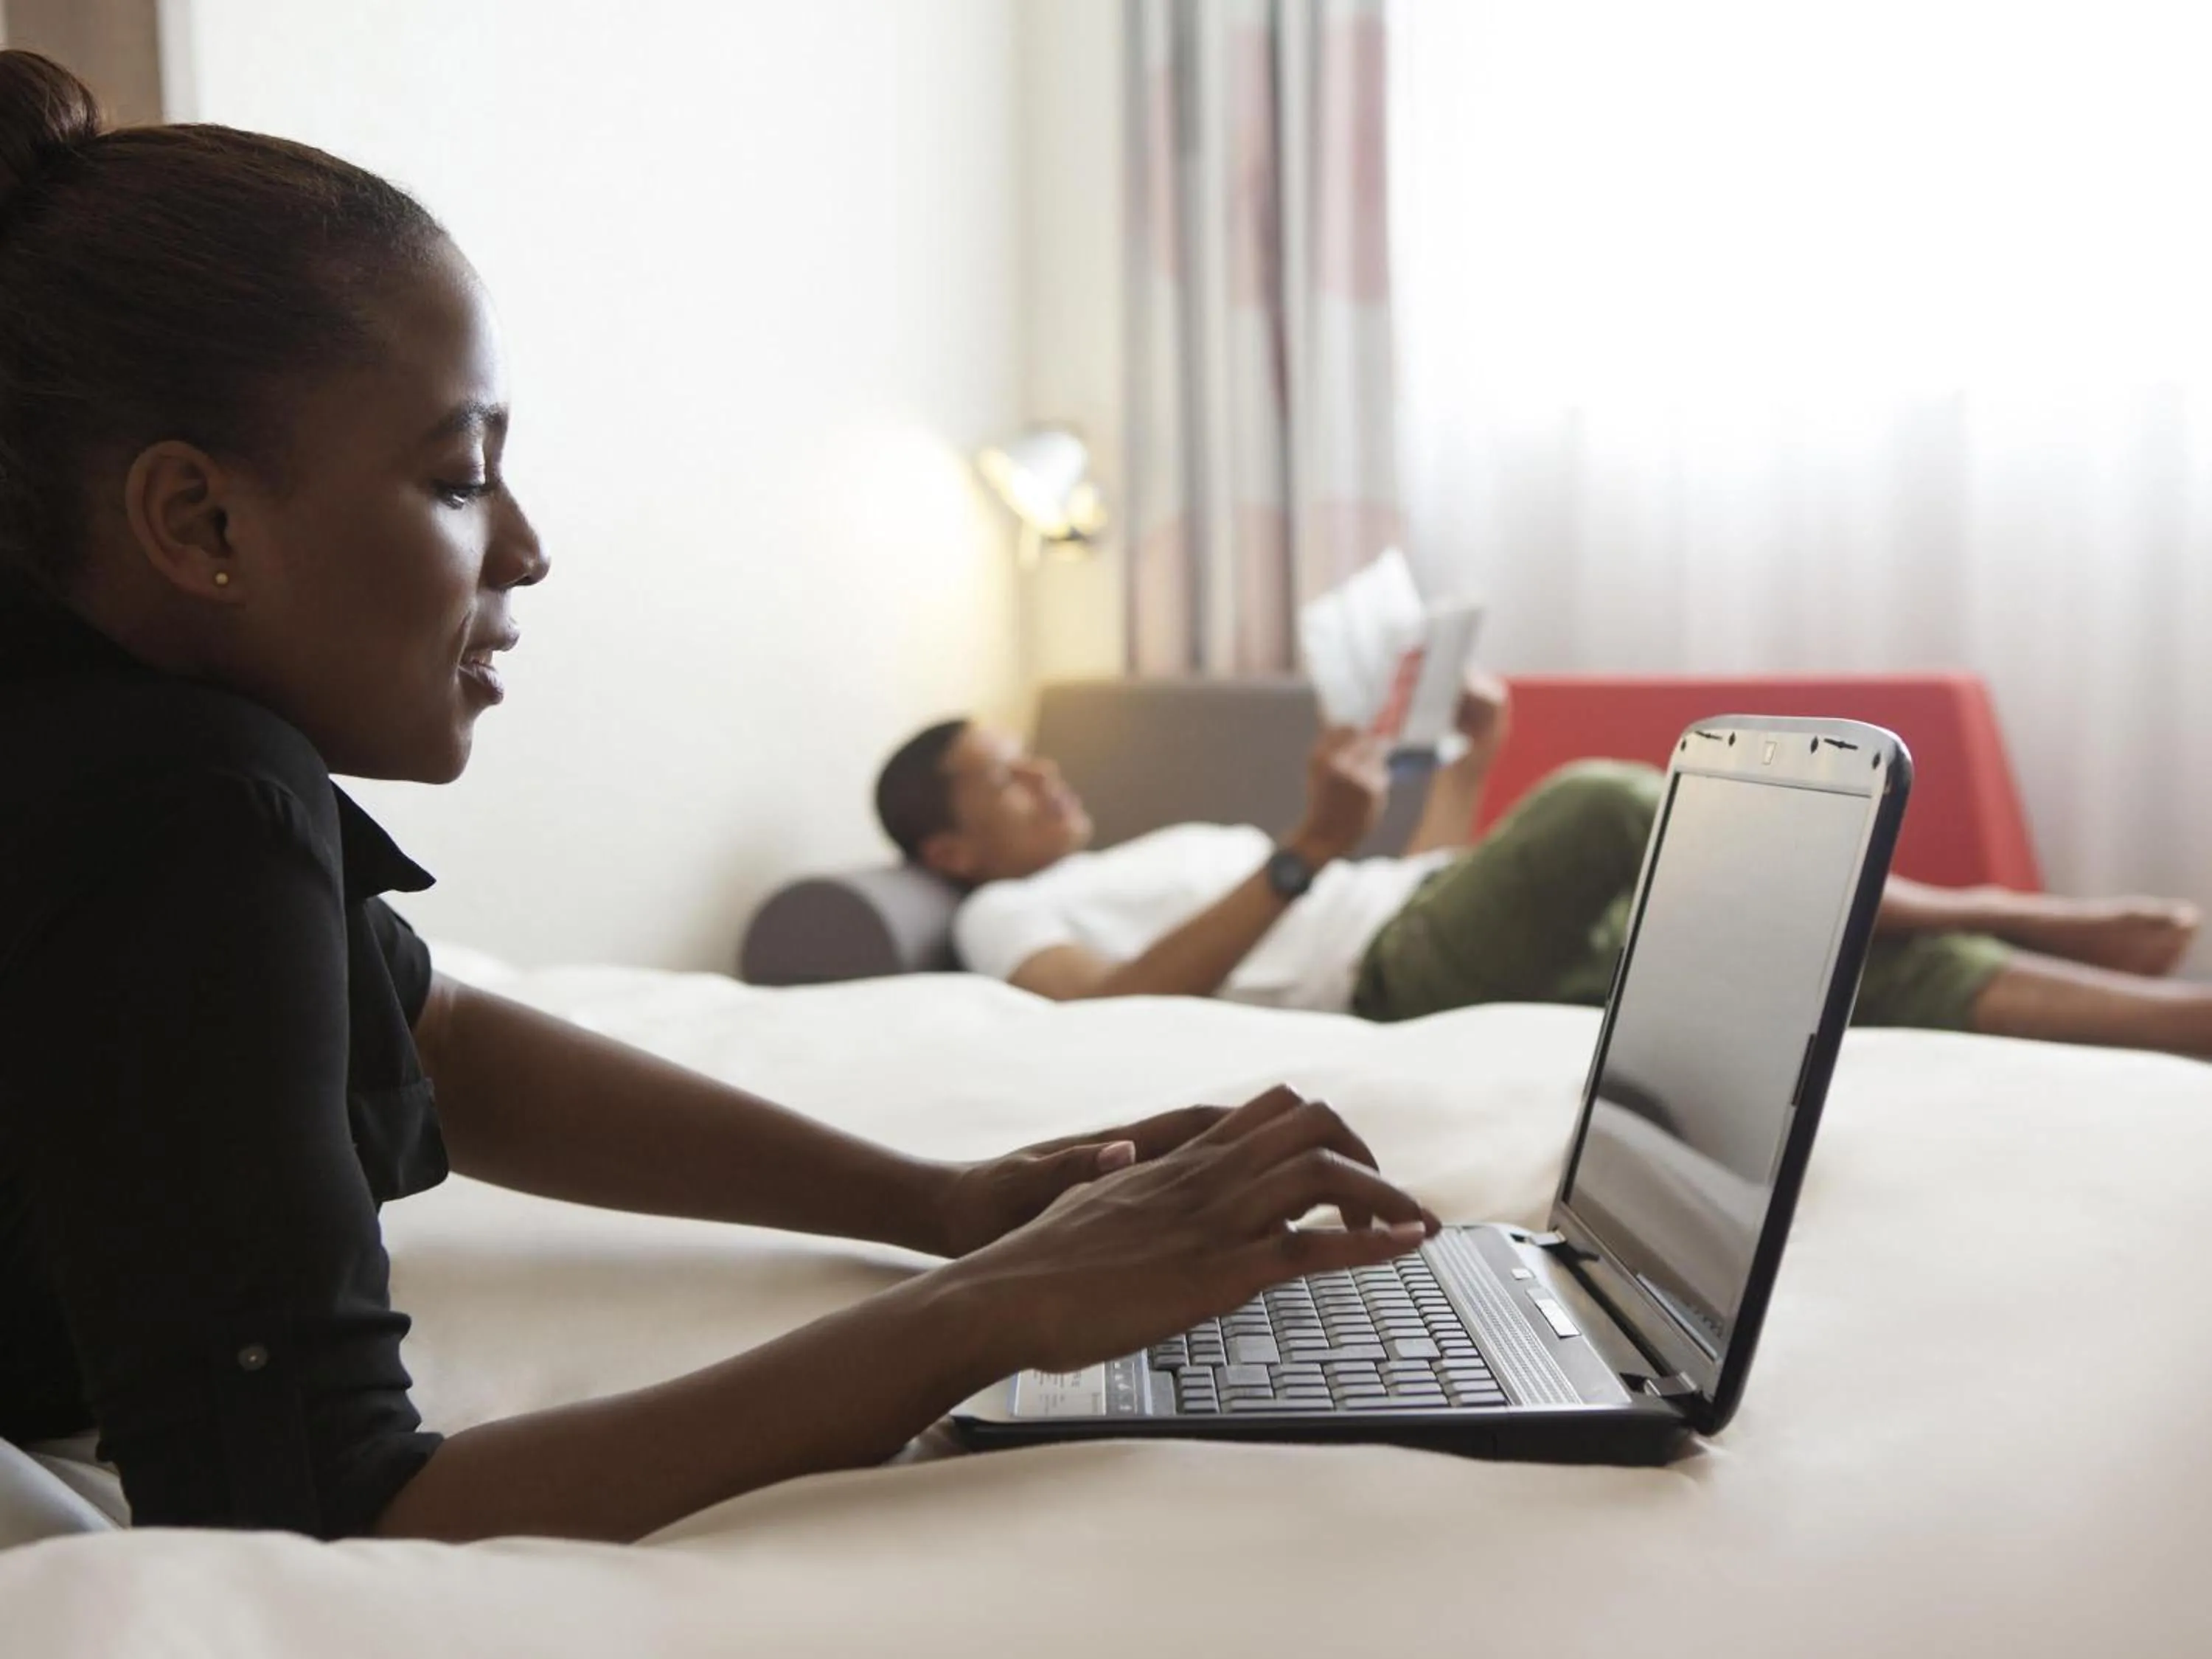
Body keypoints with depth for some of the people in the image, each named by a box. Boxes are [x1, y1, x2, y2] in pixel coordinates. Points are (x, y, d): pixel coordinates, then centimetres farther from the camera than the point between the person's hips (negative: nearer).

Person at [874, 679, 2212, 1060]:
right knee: (1604, 800, -29)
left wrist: (1471, 755, 20)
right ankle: (1974, 909, -11)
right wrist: (1306, 854, -22)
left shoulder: (1165, 850, 34)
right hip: (1395, 976, -8)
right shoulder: (1012, 914, 10)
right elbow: (1111, 1012, -15)